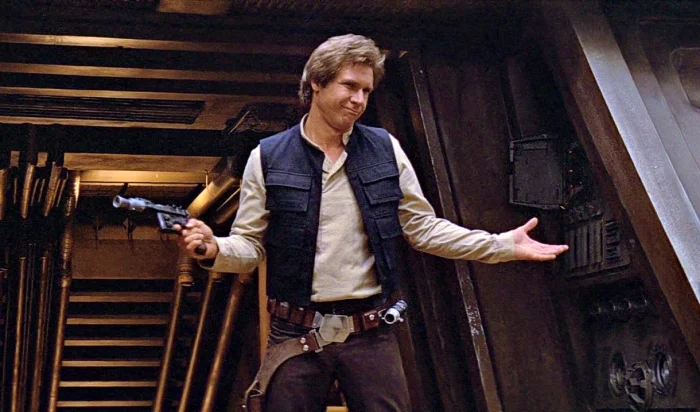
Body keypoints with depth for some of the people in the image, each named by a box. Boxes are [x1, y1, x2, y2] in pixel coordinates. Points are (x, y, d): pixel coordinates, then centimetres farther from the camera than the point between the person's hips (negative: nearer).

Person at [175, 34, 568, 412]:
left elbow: (423, 227, 8)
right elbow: (250, 245, 1)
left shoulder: (385, 149, 5)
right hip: (296, 333, -1)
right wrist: (214, 248, -21)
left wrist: (502, 244, 1)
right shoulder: (268, 157, 0)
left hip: (372, 333, 2)